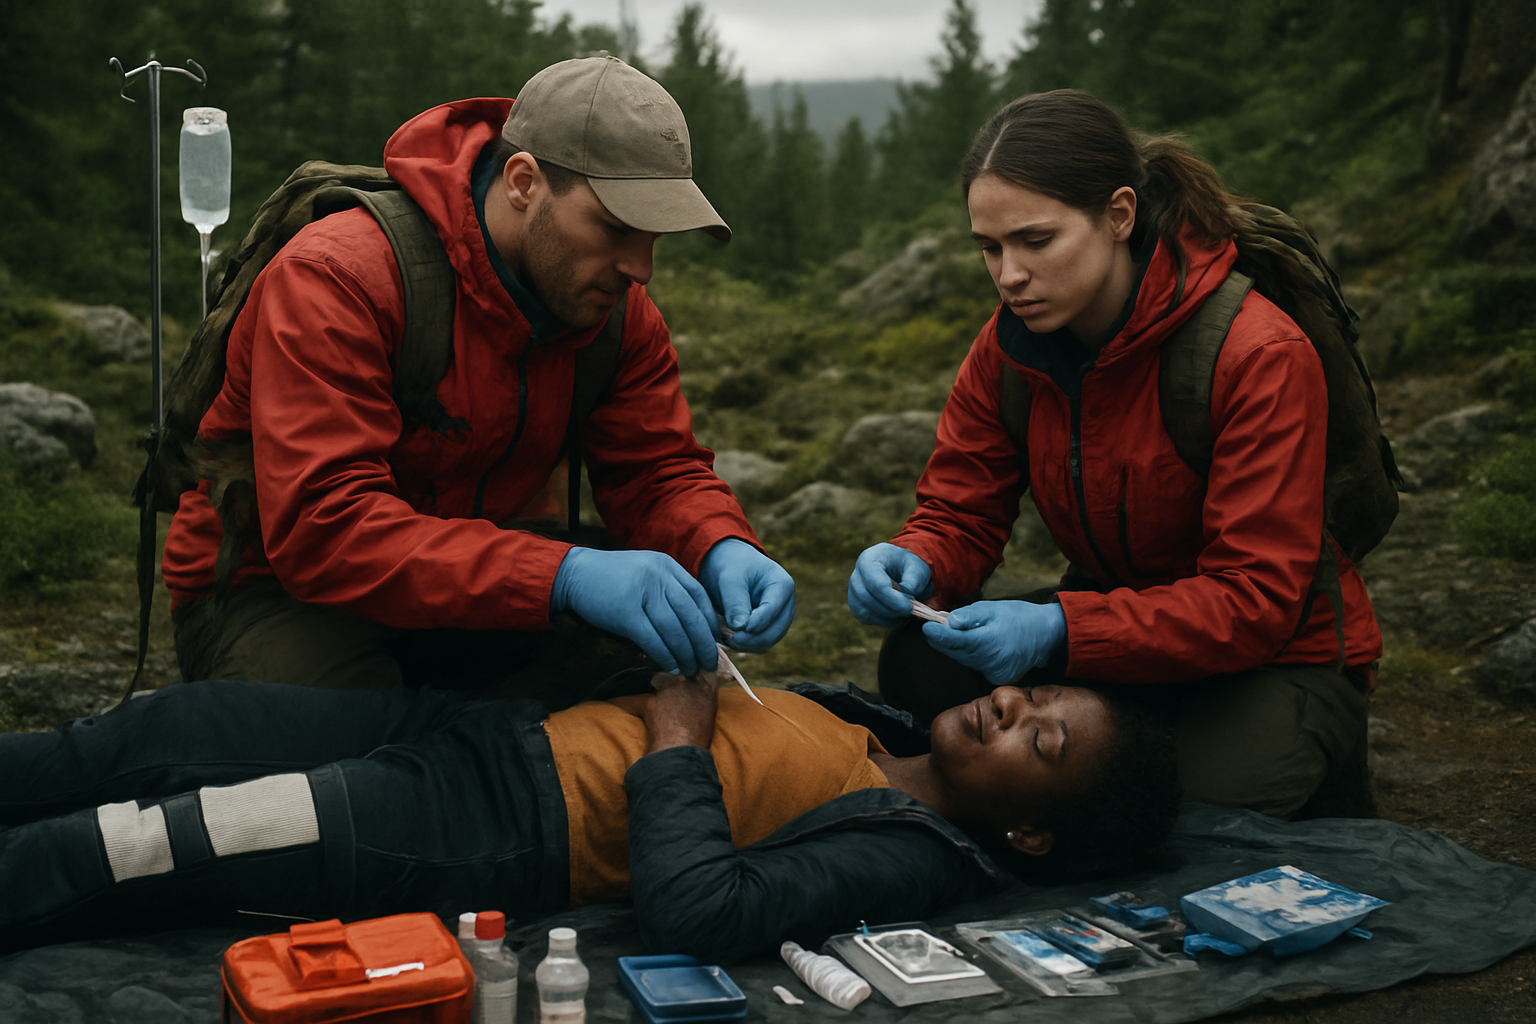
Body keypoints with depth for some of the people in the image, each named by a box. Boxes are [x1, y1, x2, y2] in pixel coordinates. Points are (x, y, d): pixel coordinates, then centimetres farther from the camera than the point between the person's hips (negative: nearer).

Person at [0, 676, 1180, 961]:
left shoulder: (916, 857, -15)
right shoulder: (884, 730, 11)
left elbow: (700, 909, -28)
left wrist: (675, 743, -17)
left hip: (484, 835, -8)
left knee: (116, 849, -12)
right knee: (170, 725, 2)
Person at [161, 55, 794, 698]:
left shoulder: (617, 305, -5)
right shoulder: (334, 279, -27)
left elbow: (658, 470, -1)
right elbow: (321, 528, -37)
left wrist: (722, 548, -28)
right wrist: (563, 574, -48)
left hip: (476, 584, 5)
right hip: (275, 587, -5)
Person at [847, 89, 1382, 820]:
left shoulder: (1259, 355, -25)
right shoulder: (1009, 347, -7)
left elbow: (1255, 598, -28)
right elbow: (959, 514, -2)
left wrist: (1060, 631, -41)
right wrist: (912, 564, -28)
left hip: (1276, 657, -4)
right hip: (1119, 620, 5)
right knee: (920, 667, -19)